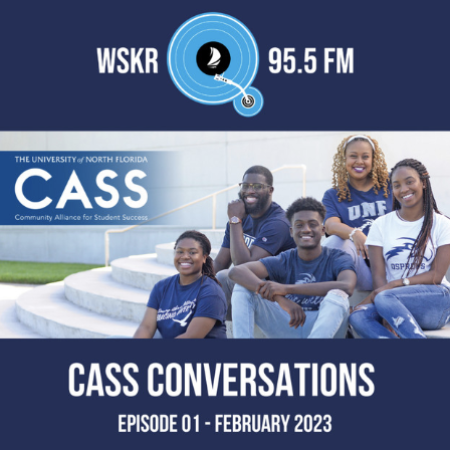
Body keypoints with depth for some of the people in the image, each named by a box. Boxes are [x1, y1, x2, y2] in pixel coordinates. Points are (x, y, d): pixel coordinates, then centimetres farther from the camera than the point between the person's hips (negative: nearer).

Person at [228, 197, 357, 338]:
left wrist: (286, 289, -30)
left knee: (337, 295, -33)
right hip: (287, 328, 3)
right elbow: (236, 271, -11)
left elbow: (347, 286, -27)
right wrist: (280, 299, -30)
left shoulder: (337, 258, -2)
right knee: (244, 287, -9)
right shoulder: (284, 261, 5)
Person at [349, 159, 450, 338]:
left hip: (434, 300, -2)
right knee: (358, 317, -33)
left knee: (385, 298, -35)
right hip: (394, 304, 2)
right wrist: (389, 315, -17)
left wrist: (397, 284, -18)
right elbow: (378, 275, 1)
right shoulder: (381, 225, 12)